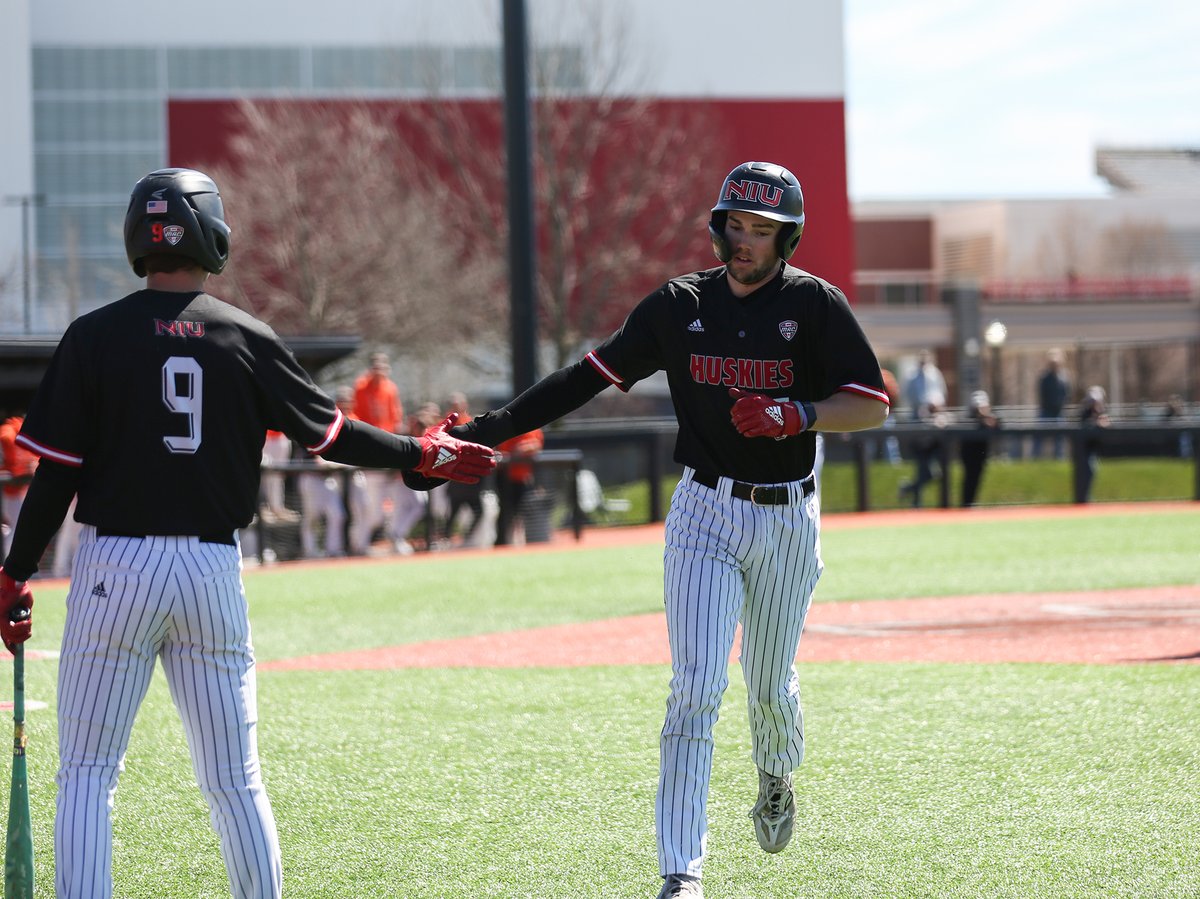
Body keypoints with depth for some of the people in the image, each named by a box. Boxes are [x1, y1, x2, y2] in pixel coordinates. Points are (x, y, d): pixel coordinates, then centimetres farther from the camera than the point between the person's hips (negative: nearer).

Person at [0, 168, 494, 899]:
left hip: (115, 566, -2)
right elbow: (330, 433, 5)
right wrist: (423, 455, 20)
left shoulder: (96, 337, -4)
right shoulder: (248, 339, 0)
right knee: (236, 779, 11)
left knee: (87, 773, 4)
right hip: (213, 570, 2)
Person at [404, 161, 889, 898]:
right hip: (705, 513, 0)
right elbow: (590, 376, 1)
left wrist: (797, 416, -27)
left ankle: (777, 780, 50)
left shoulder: (815, 305, -6)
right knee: (696, 687, -12)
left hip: (787, 520, 0)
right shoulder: (681, 305, 0)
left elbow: (874, 404, -9)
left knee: (771, 685, 14)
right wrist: (492, 428, -7)